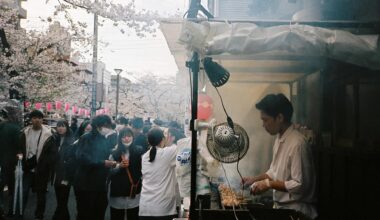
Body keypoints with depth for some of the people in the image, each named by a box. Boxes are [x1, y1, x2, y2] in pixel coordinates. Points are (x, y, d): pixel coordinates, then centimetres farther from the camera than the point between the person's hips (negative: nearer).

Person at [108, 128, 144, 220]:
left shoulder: (139, 151, -3)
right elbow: (109, 172, -3)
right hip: (117, 194, 1)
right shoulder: (114, 153, -1)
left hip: (134, 193, -1)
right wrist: (119, 166, -18)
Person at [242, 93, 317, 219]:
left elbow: (300, 185, -24)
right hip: (281, 206, 8)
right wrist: (255, 179, 5)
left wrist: (269, 184, -20)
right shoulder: (279, 138, 5)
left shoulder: (297, 143, -24)